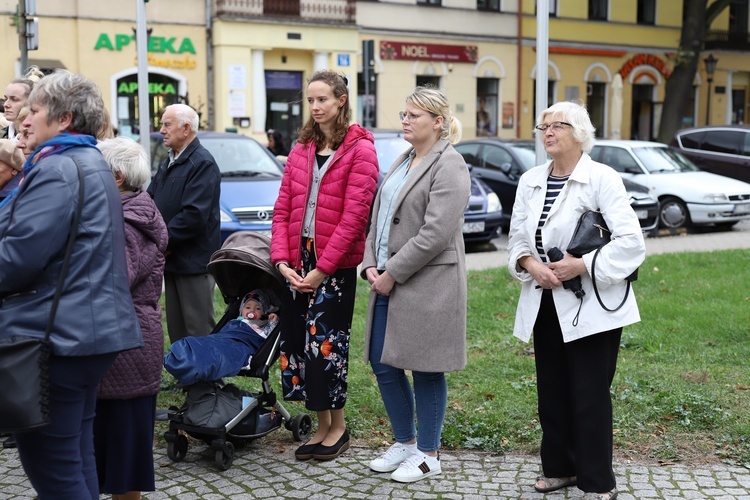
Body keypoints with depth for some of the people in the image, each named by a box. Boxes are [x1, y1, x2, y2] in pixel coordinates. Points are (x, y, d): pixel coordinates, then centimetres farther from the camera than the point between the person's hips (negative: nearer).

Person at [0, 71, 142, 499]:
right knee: (77, 455, 17)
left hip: (56, 335, -10)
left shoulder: (57, 170, -15)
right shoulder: (93, 164, 17)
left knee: (49, 461, -2)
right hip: (92, 329, 10)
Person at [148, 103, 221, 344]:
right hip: (172, 260, 9)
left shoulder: (202, 164, -14)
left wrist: (164, 242, -15)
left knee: (199, 333, -3)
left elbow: (194, 215, -22)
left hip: (194, 261, -9)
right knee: (176, 330, 15)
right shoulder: (167, 164, 16)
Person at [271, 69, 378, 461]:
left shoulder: (360, 149, -7)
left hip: (335, 264, -6)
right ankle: (322, 428, 22)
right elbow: (283, 209, 8)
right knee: (296, 340, 7)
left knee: (325, 342, -1)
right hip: (298, 260, 6)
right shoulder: (301, 150, 13)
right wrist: (282, 259, -4)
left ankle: (337, 427, 19)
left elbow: (353, 216, -13)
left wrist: (322, 268, -15)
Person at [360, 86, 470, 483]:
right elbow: (379, 218, 16)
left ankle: (428, 454, 18)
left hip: (426, 284, -8)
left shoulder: (448, 165, -11)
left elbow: (435, 233, -19)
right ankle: (405, 442, 29)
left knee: (425, 370, 2)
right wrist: (371, 265, 2)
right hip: (388, 281, 8)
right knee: (383, 365, 12)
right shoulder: (402, 161, 16)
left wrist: (392, 273, -15)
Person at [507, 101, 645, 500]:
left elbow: (631, 241, -14)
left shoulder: (602, 179, -9)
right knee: (551, 392, 13)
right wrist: (531, 264, -10)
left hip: (590, 306, -6)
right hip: (544, 303, 6)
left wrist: (581, 265, -20)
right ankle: (559, 468, 29)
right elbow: (516, 237, 11)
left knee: (590, 395, 0)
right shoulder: (530, 181, 10)